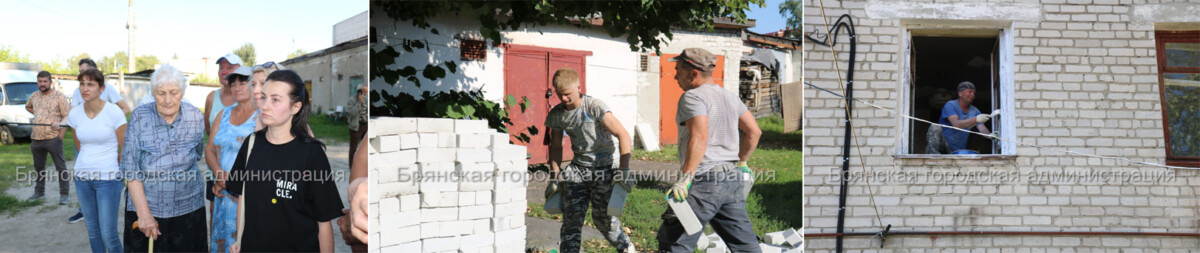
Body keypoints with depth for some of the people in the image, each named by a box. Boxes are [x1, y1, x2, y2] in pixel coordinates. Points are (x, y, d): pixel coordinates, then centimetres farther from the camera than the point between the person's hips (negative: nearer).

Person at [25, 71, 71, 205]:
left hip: (53, 138, -6)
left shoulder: (59, 96, -6)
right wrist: (38, 113, 12)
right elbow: (27, 106, 33)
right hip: (36, 138, 6)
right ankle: (39, 192, 30)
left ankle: (64, 194, 2)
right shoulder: (34, 96, 10)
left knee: (60, 167, -3)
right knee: (38, 167, 17)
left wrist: (61, 136, -15)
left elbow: (67, 117, -9)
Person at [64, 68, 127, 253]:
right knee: (93, 231, 12)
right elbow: (79, 147, 16)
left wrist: (123, 177, 5)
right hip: (83, 178, 5)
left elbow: (125, 149, -4)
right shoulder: (74, 114, 1)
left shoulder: (114, 112, -13)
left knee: (108, 234, -6)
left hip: (108, 178, -5)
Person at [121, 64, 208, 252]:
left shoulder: (196, 117, -3)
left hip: (189, 209, 1)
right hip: (144, 206, -1)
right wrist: (144, 213, -14)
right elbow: (130, 168, -9)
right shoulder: (139, 117, -8)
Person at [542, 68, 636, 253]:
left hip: (603, 168, -4)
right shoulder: (556, 115, 0)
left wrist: (624, 170, -24)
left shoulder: (594, 106, -16)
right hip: (578, 168, 4)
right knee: (571, 217, -8)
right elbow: (556, 147, 15)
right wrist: (555, 179, 13)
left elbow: (623, 135, -18)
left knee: (603, 217, 0)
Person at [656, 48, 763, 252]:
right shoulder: (729, 97, 16)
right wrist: (741, 162, 27)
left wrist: (684, 178, -25)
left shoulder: (693, 97, -11)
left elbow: (700, 138, -23)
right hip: (732, 180, 9)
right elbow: (754, 132, 19)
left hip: (704, 181, -9)